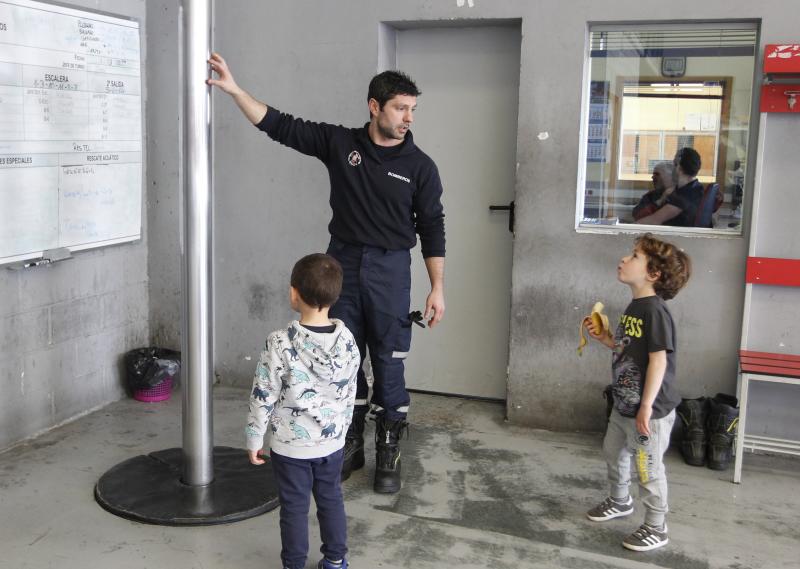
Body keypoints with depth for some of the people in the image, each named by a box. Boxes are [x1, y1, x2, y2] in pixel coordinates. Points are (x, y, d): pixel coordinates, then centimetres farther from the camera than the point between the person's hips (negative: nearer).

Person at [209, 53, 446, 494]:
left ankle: (389, 453, 18)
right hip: (342, 263, 2)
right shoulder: (339, 142, 0)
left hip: (389, 269, -2)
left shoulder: (419, 166, -2)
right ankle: (350, 445, 25)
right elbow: (280, 126, 0)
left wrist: (437, 288, -5)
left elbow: (432, 229, 0)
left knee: (388, 365, 2)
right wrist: (234, 89, -9)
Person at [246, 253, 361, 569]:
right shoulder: (347, 340, -8)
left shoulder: (281, 343, -21)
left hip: (290, 445, -4)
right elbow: (349, 392, 3)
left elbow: (263, 397, -15)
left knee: (294, 507, 11)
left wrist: (254, 439, -3)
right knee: (331, 499, 21)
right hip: (332, 442, 4)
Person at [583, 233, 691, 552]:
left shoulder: (655, 310, -23)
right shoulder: (635, 307, 6)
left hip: (650, 411, -10)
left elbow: (658, 359, -25)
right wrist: (602, 337, 1)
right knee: (613, 453, 25)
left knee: (648, 469, 5)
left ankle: (656, 529, 22)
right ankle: (620, 501, 48)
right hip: (623, 405, 10)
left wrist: (646, 407, -24)